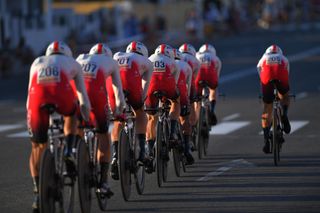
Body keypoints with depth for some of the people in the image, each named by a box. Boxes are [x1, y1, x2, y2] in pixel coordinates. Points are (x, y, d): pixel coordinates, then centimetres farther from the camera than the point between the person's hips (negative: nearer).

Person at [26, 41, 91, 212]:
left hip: (39, 99, 1)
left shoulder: (37, 63, 37)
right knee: (71, 114, 36)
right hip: (62, 95, -1)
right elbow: (82, 95, 34)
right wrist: (87, 120, 46)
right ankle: (68, 152, 14)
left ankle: (37, 193, 8)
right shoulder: (71, 63, 33)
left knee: (37, 146, 17)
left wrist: (30, 120, 45)